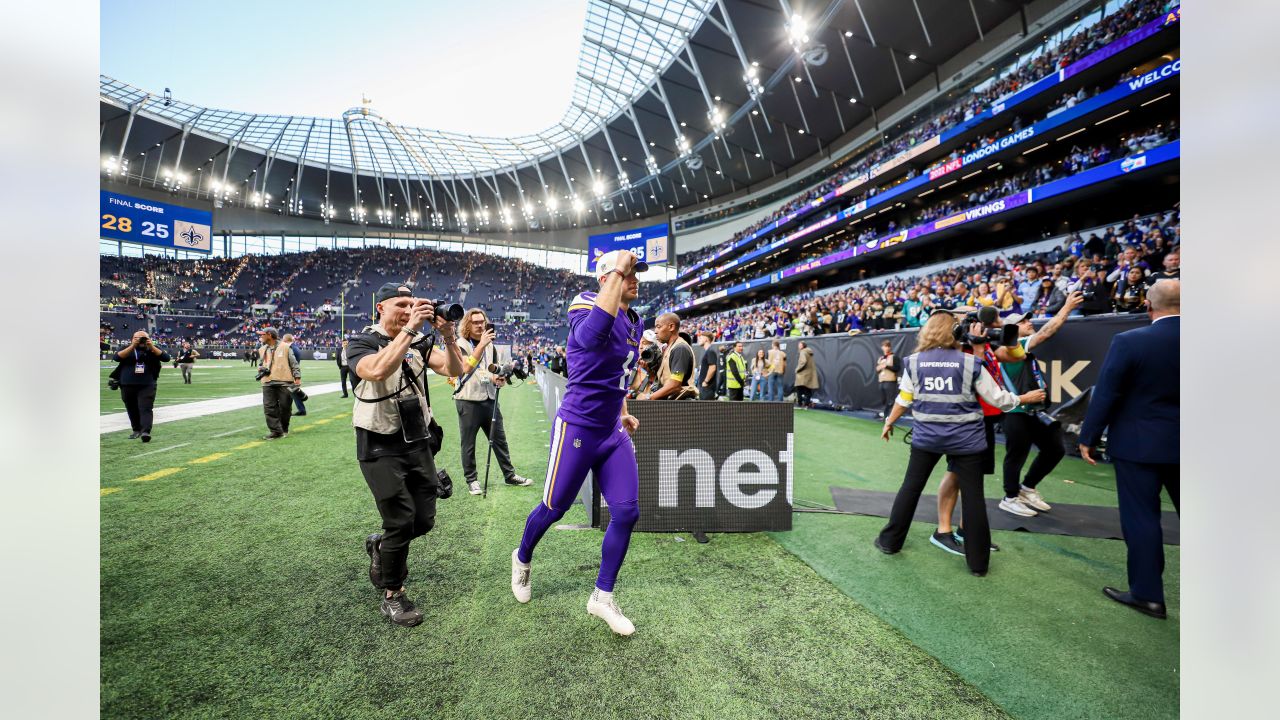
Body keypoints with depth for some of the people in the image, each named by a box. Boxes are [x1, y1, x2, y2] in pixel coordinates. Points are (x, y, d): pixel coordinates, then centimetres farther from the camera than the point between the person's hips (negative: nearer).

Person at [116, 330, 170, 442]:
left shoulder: (154, 348, 5)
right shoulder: (127, 348, 7)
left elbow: (166, 358, -11)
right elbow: (117, 357, -11)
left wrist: (152, 347, -20)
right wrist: (132, 346, -19)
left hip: (147, 386, -3)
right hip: (127, 386, 3)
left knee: (145, 409, -13)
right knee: (132, 410, 14)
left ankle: (146, 432, -21)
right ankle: (137, 430, 28)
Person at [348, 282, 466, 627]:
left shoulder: (420, 342, 4)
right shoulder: (362, 343, -7)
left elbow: (454, 370, -9)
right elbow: (377, 370, -31)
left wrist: (447, 336, -23)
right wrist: (409, 328, -31)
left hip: (418, 443, 5)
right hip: (381, 447, -4)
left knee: (424, 521, 9)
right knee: (401, 522, -4)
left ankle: (381, 546, 41)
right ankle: (392, 597, 19)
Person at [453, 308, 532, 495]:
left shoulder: (490, 345, 11)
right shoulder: (460, 344, -6)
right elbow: (467, 367, -23)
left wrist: (499, 378, -7)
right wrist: (481, 344, -27)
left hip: (489, 399, 5)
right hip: (468, 401, -5)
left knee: (499, 439, 12)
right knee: (469, 443, 5)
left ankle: (510, 475, 22)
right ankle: (471, 479, 20)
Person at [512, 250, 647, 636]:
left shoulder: (635, 323, 10)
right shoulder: (587, 302, -16)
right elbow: (591, 335, -42)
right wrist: (617, 273, -35)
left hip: (613, 433, 7)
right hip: (577, 428, -7)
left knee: (626, 512, 3)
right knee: (554, 508, 11)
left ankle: (603, 597, 24)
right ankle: (522, 559, 45)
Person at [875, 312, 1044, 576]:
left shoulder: (914, 362, -2)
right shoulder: (970, 363, -5)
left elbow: (903, 400, 3)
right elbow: (998, 398, 2)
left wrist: (889, 423, 18)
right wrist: (1027, 398, 20)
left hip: (926, 437, 1)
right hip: (965, 439, -1)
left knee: (910, 488, 12)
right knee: (972, 496, 9)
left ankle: (889, 541, 22)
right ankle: (978, 562, 18)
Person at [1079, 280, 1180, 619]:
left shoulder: (1129, 341, -15)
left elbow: (1105, 394, -13)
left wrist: (1088, 438, -4)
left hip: (1138, 443, -4)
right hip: (1179, 443, 5)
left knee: (1141, 516, 5)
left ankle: (1147, 594, 14)